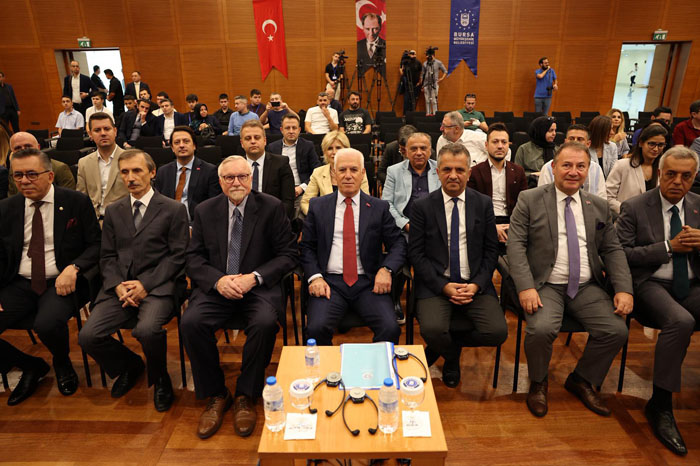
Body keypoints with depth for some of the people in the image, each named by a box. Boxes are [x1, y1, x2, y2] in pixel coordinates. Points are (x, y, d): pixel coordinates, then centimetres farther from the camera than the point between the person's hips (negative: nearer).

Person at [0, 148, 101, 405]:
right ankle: (31, 366, 16)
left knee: (47, 324, -32)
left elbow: (96, 244, -2)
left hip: (60, 282, -4)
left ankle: (62, 363, 7)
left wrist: (73, 268, -20)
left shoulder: (76, 202, -2)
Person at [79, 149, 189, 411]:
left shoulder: (173, 209, 3)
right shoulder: (113, 211, 17)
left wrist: (145, 284, -13)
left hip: (157, 286, -4)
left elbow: (177, 255, -3)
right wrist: (118, 286, -7)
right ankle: (130, 365, 18)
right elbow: (107, 256, 13)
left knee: (147, 329, -32)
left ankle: (159, 377, 2)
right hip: (119, 288, 5)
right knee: (88, 336, -14)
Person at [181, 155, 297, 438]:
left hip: (258, 287, -2)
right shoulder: (205, 211, 10)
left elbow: (288, 254, -2)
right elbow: (194, 258, 7)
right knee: (190, 323, -24)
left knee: (265, 323, -31)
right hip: (216, 287, 3)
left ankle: (245, 396, -6)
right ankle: (215, 395, -2)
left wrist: (254, 277, -15)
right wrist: (218, 280, -13)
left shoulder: (272, 207, 1)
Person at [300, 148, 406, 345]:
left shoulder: (379, 207, 10)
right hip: (330, 282, 0)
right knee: (316, 328, -26)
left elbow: (398, 244, 8)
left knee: (390, 329, -24)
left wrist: (386, 269, -11)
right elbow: (306, 247, 10)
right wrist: (315, 276, -7)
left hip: (368, 283, 0)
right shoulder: (318, 206, 12)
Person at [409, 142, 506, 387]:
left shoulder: (483, 204, 7)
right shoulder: (422, 207, 1)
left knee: (498, 332, -19)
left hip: (475, 285, 2)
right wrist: (443, 286, -12)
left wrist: (476, 284, -8)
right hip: (436, 285, -2)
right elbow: (416, 253, -2)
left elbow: (491, 250, 7)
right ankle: (452, 357, 13)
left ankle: (445, 346, 12)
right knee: (432, 330, -27)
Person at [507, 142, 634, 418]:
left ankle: (582, 381, 14)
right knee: (541, 329, -29)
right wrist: (526, 286, -20)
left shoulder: (599, 207, 14)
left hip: (587, 287, 5)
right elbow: (515, 244, -8)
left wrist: (624, 289, -3)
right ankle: (538, 383, 5)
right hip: (546, 286, -4)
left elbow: (613, 250, 13)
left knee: (616, 330, -15)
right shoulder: (529, 200, 0)